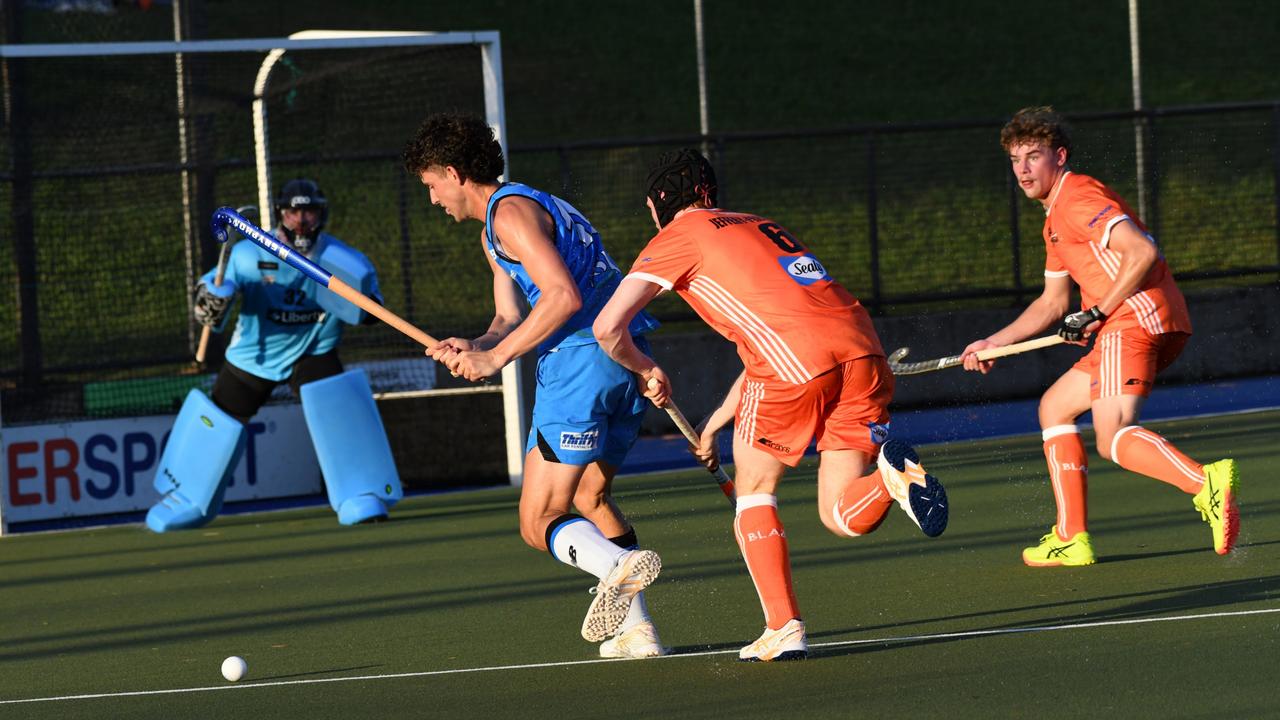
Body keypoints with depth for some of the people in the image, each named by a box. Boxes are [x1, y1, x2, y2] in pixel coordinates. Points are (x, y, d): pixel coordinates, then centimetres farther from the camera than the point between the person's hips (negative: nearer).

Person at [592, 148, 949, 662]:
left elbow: (608, 328, 3)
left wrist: (645, 370, 25)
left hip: (795, 358, -6)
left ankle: (784, 630, 7)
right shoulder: (762, 227, 33)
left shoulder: (677, 238, 12)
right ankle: (892, 474, -22)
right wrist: (713, 425, 41)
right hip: (860, 347, 6)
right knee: (842, 517, 9)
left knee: (754, 490, 16)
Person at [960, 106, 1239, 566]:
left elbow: (1142, 251, -20)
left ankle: (1206, 484, -44)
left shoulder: (1077, 197, -7)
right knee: (1054, 407, 19)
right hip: (1127, 326, 10)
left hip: (1137, 317, -10)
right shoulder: (1054, 219, 26)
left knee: (1113, 438, -22)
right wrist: (993, 344, 32)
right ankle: (1071, 538, 15)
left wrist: (1097, 313, -16)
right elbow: (1052, 303, 34)